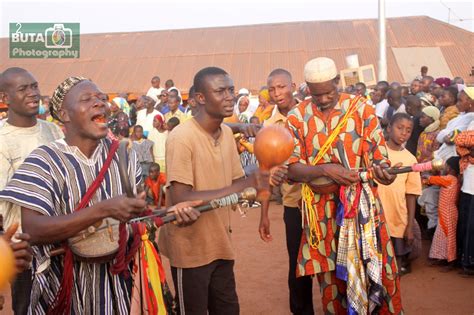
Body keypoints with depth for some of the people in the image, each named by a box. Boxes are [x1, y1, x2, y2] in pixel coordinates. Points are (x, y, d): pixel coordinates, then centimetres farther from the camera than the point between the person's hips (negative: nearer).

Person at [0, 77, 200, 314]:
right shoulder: (44, 161, -16)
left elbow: (140, 209, 5)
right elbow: (32, 230, -27)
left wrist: (171, 212, -17)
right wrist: (104, 209, -36)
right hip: (64, 286, -4)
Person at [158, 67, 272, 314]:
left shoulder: (227, 133, 4)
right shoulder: (181, 137, -20)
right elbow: (180, 199, -27)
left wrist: (260, 181, -12)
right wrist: (244, 185, -30)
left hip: (220, 244, 7)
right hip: (191, 248, -7)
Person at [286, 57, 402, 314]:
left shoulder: (361, 109, -1)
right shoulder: (297, 118, 0)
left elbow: (379, 154, -1)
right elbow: (291, 168, -5)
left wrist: (380, 169, -24)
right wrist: (325, 170, -22)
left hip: (362, 204, 0)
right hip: (321, 208, 1)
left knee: (376, 269, 3)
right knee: (329, 273, 11)